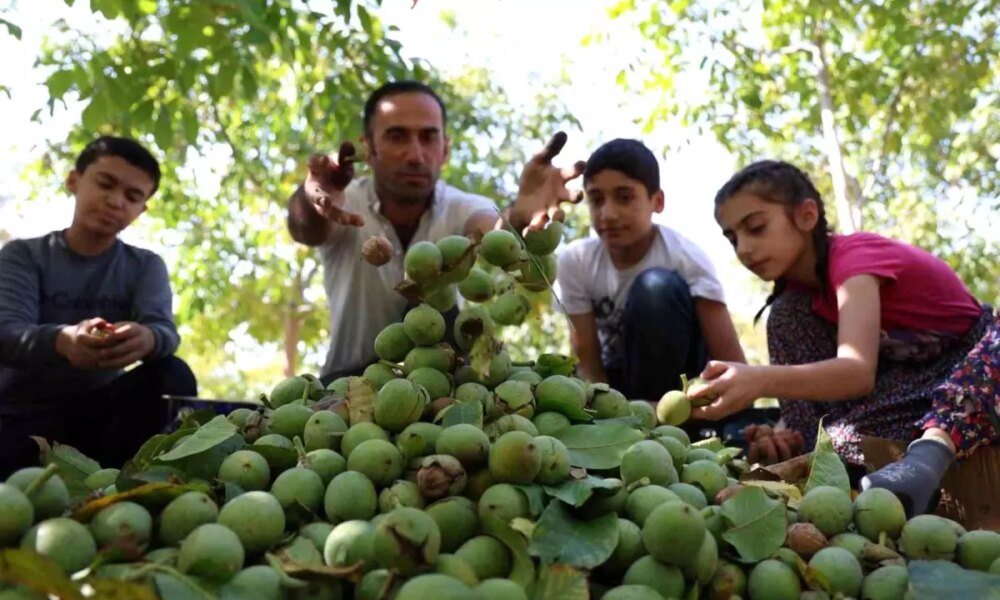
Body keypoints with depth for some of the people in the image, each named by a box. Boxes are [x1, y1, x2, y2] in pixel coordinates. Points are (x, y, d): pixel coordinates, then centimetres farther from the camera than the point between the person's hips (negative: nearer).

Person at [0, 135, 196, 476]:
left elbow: (163, 330, -13)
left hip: (97, 410, 3)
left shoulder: (146, 266, 6)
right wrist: (61, 340, -41)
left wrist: (147, 339, -41)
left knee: (174, 376, -25)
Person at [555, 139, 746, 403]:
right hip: (616, 381, 2)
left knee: (657, 287, -31)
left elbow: (734, 366, -27)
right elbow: (586, 355, -14)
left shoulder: (686, 258, -23)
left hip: (678, 383, -2)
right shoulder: (575, 261, -15)